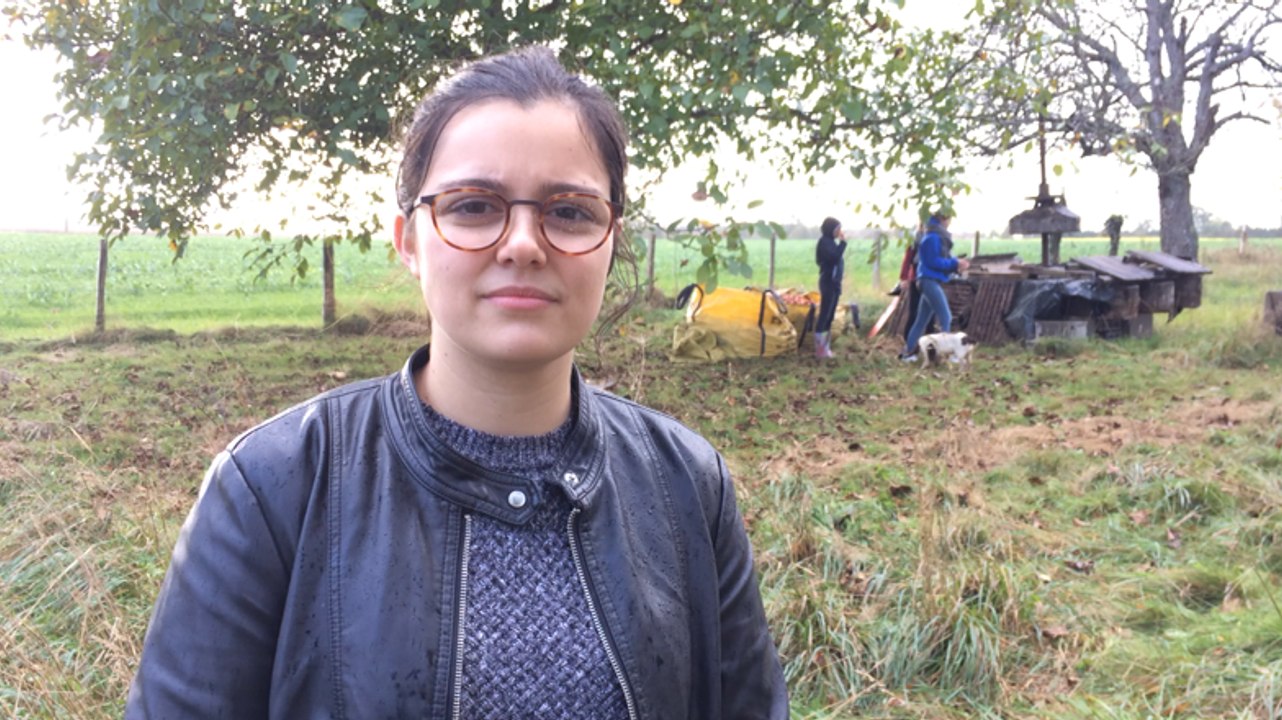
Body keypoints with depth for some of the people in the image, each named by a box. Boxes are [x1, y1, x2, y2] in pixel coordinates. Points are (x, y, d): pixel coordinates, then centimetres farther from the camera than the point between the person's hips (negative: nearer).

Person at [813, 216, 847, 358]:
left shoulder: (830, 242, 15)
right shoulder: (825, 242, -13)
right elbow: (835, 257, -25)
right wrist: (843, 241, -20)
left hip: (834, 282, 10)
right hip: (828, 282, -10)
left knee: (829, 316, 11)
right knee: (824, 315, -7)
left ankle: (825, 347, 16)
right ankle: (820, 349, -5)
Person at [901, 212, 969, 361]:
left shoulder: (940, 236, 17)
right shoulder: (932, 237, -14)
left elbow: (942, 260, 18)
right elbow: (933, 261, -17)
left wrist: (957, 263, 1)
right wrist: (955, 263, -13)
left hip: (932, 282, 10)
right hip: (930, 281, -10)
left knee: (922, 320, 12)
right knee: (945, 318, -12)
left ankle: (908, 351, 17)